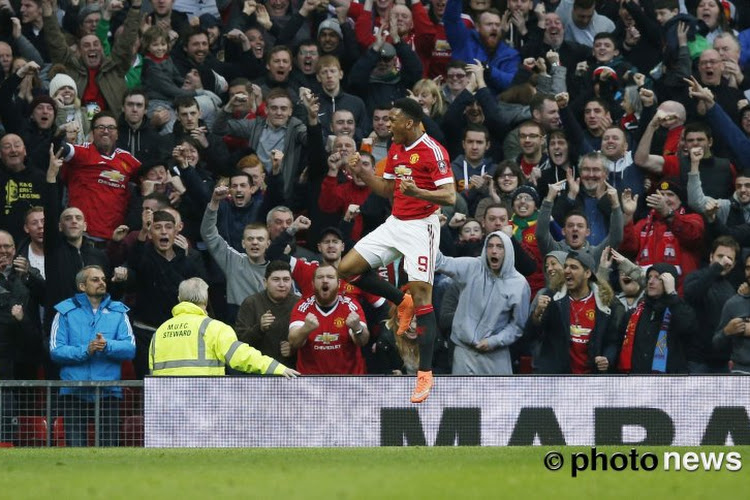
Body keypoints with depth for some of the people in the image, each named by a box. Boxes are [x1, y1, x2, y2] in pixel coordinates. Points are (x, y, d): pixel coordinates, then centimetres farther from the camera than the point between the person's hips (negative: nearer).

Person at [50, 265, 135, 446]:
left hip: (109, 390, 2)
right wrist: (85, 351, -17)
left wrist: (108, 346, -18)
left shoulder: (118, 312, 12)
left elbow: (130, 348, 0)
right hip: (75, 390, -2)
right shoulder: (66, 312, 6)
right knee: (75, 445, -5)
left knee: (110, 445, 0)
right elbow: (56, 351, -4)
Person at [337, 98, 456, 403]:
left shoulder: (433, 151, -14)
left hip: (421, 226, -8)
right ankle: (401, 302, 19)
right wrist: (361, 173, 7)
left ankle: (425, 373, -7)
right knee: (347, 268, 1)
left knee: (421, 296, -11)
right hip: (394, 224, 8)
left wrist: (417, 191, -34)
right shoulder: (395, 150, 11)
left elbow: (449, 196, -19)